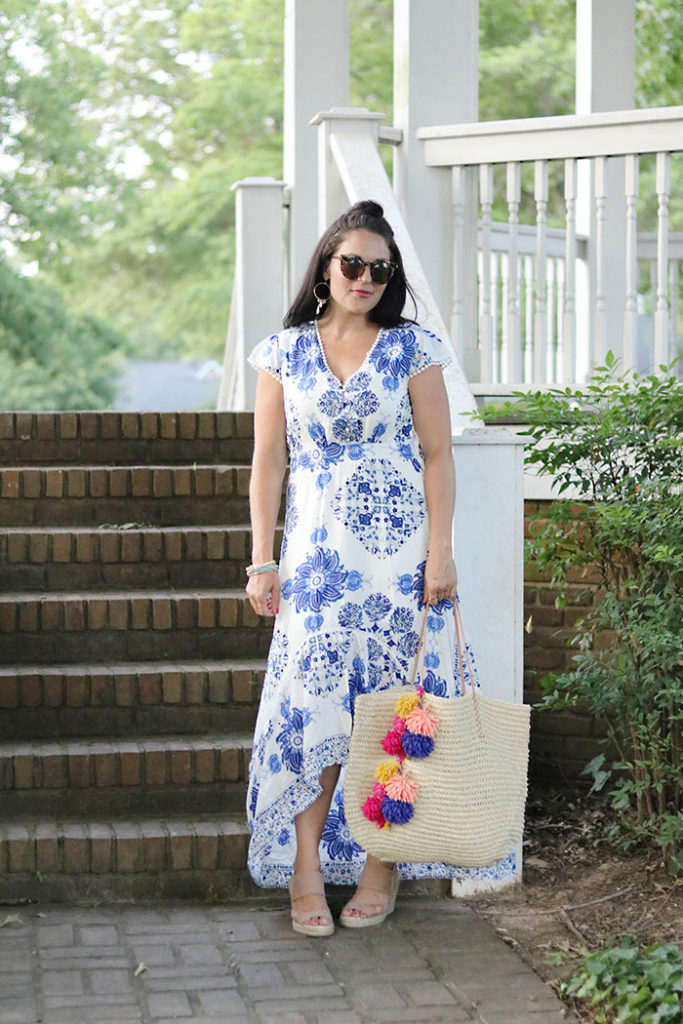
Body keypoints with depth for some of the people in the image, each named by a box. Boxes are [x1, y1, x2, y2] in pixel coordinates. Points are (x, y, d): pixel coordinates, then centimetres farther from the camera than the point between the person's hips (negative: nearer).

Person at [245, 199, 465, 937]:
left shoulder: (412, 349, 3)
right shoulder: (284, 352, 6)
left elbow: (437, 455, 2)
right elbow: (268, 461, 6)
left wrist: (440, 551, -6)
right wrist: (262, 562, 1)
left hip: (400, 552, -1)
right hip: (316, 555, 1)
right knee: (310, 702, -3)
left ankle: (383, 863, 12)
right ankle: (305, 864, 4)